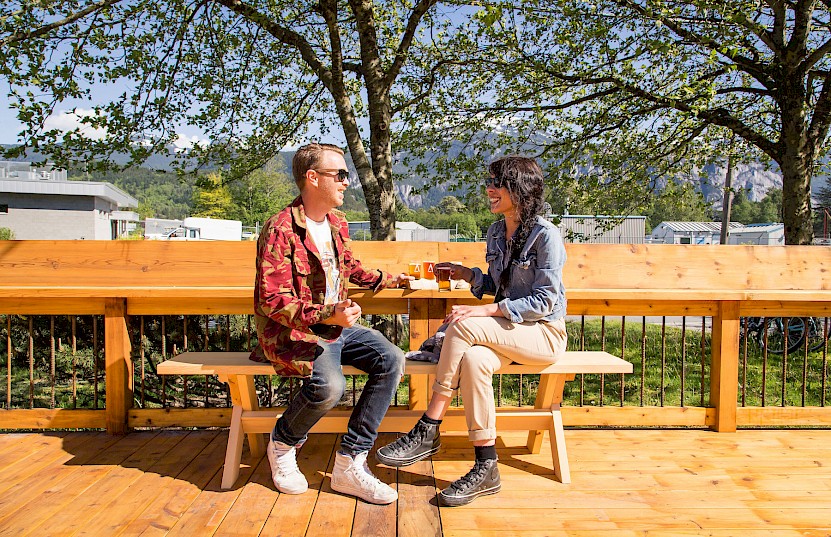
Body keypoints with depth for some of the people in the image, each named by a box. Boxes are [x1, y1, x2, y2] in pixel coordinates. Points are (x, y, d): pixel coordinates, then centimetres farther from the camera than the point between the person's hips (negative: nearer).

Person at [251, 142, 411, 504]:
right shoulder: (280, 230, -16)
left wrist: (384, 279, 24)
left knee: (391, 360, -14)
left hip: (336, 325, 8)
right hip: (294, 332, -8)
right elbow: (272, 301, -21)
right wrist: (326, 316, -31)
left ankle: (349, 463, -8)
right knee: (329, 385, -33)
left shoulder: (337, 223, 10)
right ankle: (282, 444, 3)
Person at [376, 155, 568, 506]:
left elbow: (544, 301, -17)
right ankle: (486, 468, -25)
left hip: (544, 333, -6)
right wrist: (469, 276, 2)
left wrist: (487, 311, -24)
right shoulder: (495, 232, 11)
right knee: (473, 360, -30)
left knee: (463, 327, -30)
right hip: (507, 332, 6)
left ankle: (428, 431, -22)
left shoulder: (545, 235, -12)